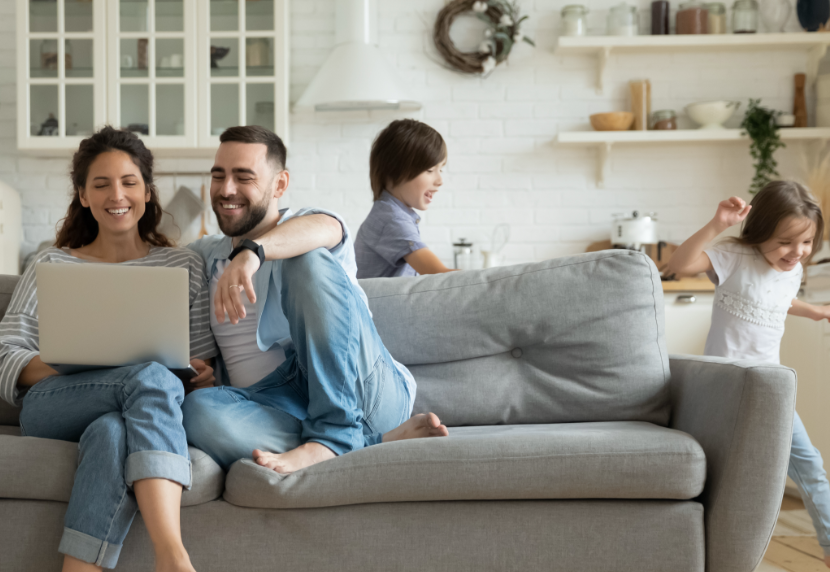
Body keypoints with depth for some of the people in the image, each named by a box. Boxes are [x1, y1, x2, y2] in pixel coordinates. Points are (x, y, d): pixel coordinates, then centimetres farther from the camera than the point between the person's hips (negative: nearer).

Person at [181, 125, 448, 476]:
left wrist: (252, 252, -38)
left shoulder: (310, 227, 8)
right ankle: (377, 440, -27)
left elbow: (320, 229, -17)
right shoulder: (204, 255, 26)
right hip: (271, 401, 3)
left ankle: (333, 432, -30)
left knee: (309, 260, -23)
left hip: (362, 392, -3)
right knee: (197, 410, -32)